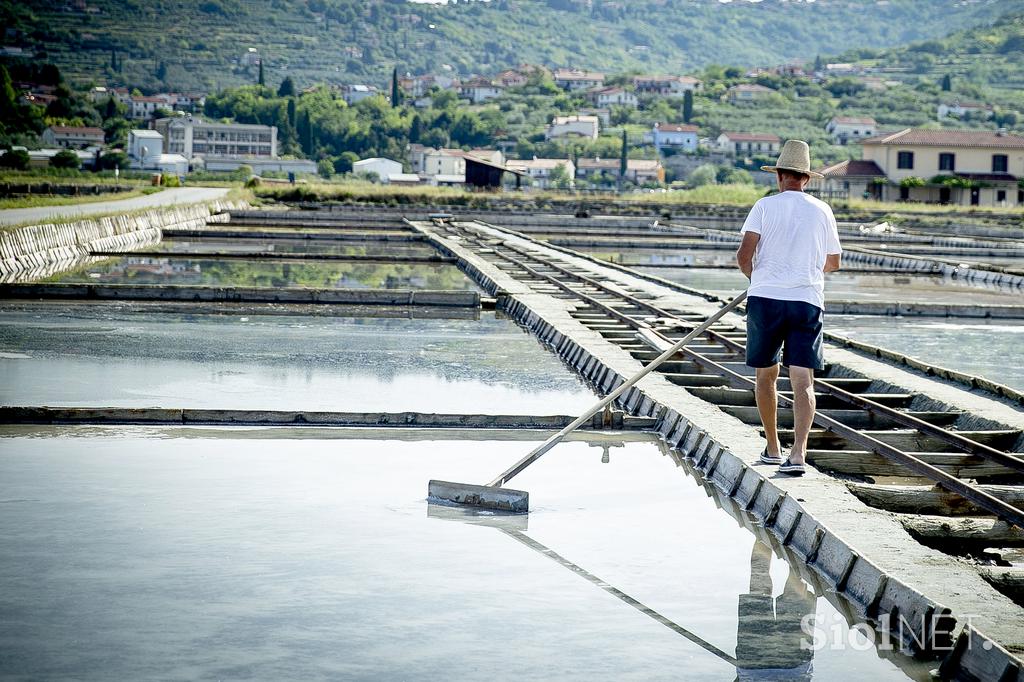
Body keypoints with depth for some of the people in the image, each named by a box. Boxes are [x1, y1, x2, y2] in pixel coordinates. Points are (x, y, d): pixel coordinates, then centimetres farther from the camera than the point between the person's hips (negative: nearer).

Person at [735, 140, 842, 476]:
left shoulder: (765, 206, 0)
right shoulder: (822, 211, 9)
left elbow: (744, 255, -8)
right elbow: (834, 262, 18)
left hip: (765, 297, -1)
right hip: (808, 301, 1)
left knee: (766, 375, 14)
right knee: (803, 380, -5)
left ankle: (773, 448, 22)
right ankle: (798, 453, -20)